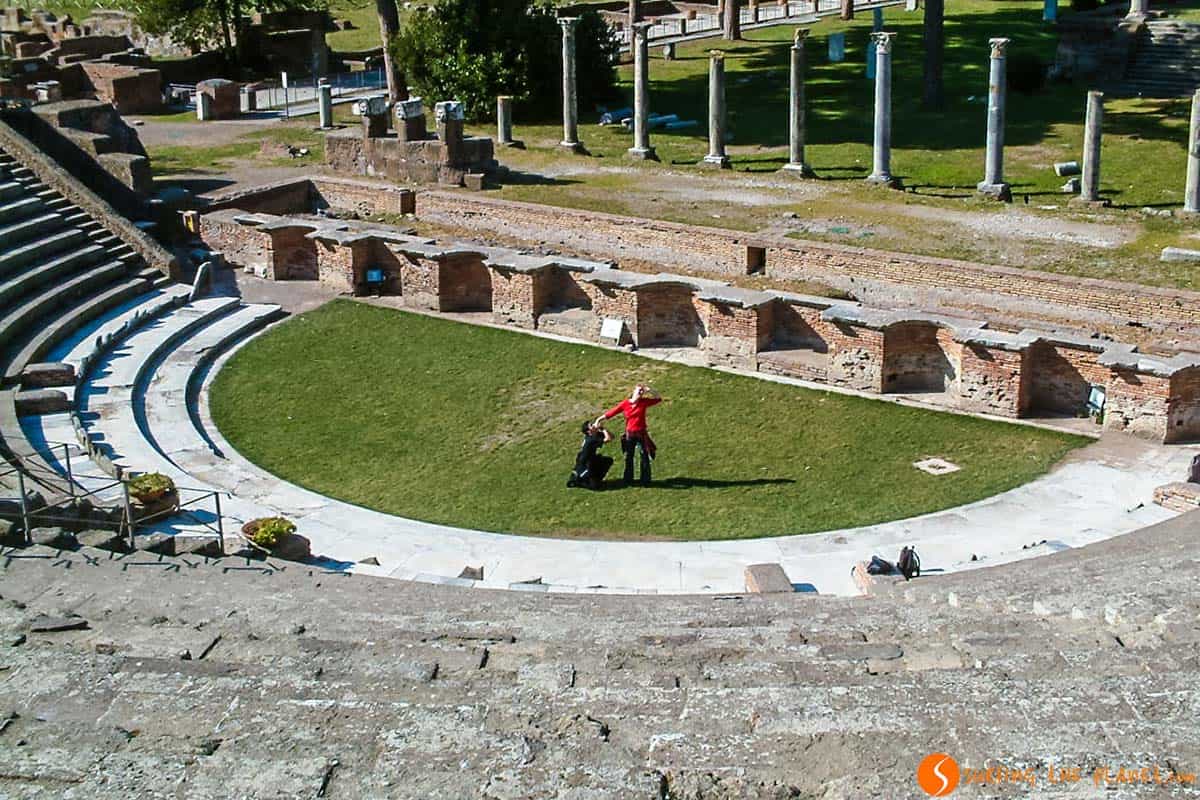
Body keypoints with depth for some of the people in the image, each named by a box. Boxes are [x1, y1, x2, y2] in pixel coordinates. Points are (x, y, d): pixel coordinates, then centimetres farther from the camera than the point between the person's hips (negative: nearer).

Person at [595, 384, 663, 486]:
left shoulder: (644, 402, -4)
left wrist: (649, 390, -14)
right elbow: (611, 412, -4)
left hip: (642, 434, 0)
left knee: (645, 458, 5)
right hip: (630, 434, 0)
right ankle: (628, 480, 22)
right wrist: (599, 420, -8)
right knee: (628, 458, 10)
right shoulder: (625, 404, -6)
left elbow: (659, 398, -1)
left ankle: (645, 481, 14)